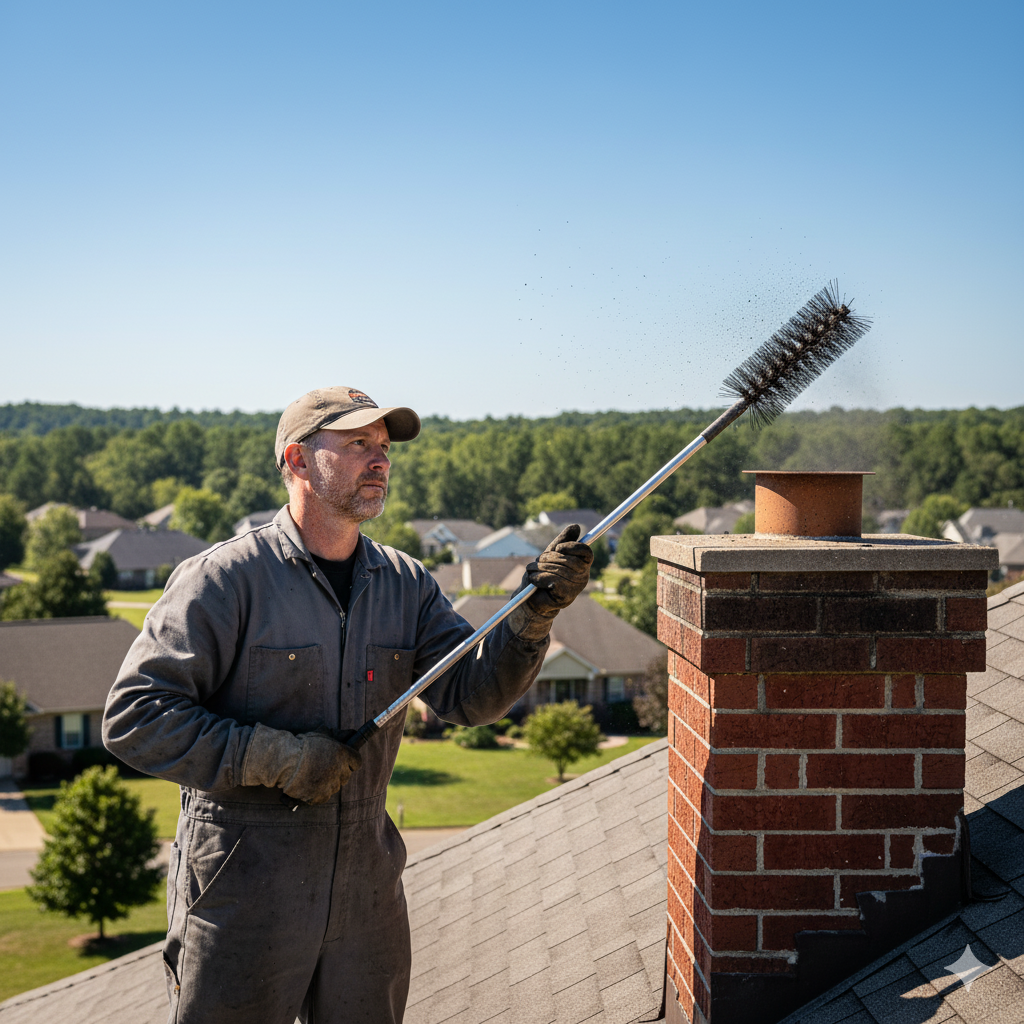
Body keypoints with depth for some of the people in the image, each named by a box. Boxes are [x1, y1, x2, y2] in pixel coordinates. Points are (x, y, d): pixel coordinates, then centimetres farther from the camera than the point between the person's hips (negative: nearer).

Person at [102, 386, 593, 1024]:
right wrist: (276, 756, -21)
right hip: (243, 892, -5)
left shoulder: (404, 584, 4)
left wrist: (535, 612, -19)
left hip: (367, 889, 5)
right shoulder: (225, 578, -12)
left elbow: (470, 696, -3)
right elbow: (134, 717, -15)